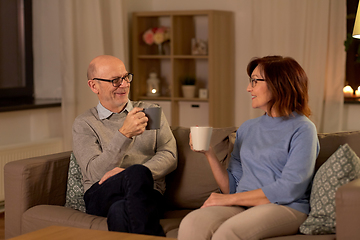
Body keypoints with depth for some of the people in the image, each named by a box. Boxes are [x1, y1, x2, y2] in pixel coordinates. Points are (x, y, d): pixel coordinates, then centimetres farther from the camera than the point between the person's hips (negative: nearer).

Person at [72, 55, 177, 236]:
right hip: (101, 197, 0)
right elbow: (95, 173, -6)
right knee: (138, 174, -35)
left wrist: (128, 173, -13)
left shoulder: (150, 111, 18)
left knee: (119, 211, -37)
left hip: (146, 195, 1)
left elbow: (170, 156, 5)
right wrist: (125, 134, -21)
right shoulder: (83, 124, 10)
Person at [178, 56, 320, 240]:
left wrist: (230, 199, -12)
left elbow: (289, 189, -12)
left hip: (286, 208, -5)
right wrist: (209, 153, 3)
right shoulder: (247, 128, 20)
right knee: (190, 223, -28)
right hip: (242, 206, 5)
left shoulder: (302, 129, 0)